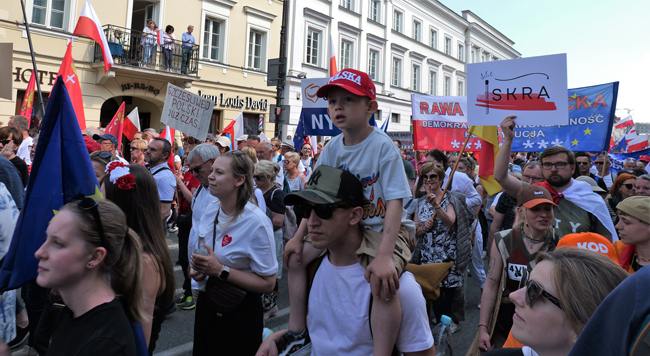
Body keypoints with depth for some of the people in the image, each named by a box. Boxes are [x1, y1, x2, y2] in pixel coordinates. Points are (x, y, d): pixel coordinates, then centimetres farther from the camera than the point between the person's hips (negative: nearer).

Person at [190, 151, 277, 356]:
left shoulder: (256, 222, -24)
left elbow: (267, 283, -22)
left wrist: (220, 270, -26)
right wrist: (198, 269, -4)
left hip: (239, 314, -7)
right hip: (207, 304, 7)